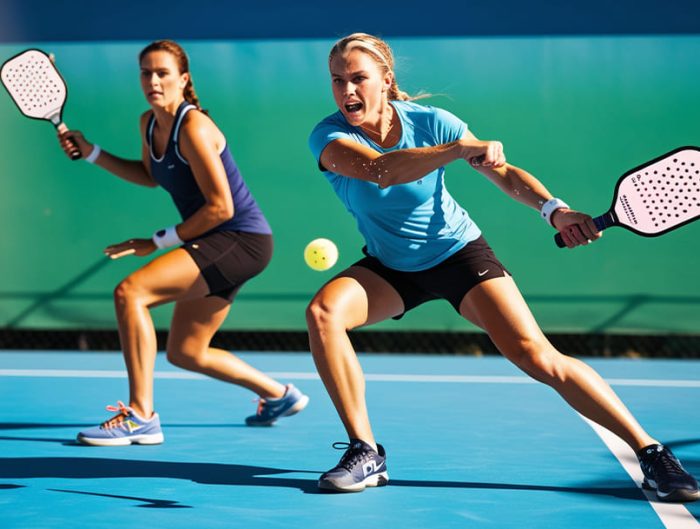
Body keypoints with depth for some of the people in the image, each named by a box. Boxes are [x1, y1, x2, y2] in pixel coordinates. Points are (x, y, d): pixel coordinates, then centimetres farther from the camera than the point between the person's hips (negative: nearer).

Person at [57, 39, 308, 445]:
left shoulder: (193, 128, -19)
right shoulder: (150, 123, 6)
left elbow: (220, 207, -21)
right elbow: (151, 176, 26)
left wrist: (159, 241, -15)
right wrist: (91, 152, 15)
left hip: (242, 240, -10)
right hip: (216, 245, 10)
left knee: (130, 292, -23)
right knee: (185, 353, 16)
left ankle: (141, 417, -21)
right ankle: (279, 396, 35)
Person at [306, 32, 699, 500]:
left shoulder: (429, 122, -16)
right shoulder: (329, 138, -18)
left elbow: (504, 172, -12)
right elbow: (380, 169, -38)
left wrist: (553, 208, -31)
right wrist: (460, 148, -47)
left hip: (459, 254, -1)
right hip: (390, 268, 2)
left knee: (536, 356, -16)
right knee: (323, 311, -27)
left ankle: (650, 450, -7)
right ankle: (365, 454, -18)